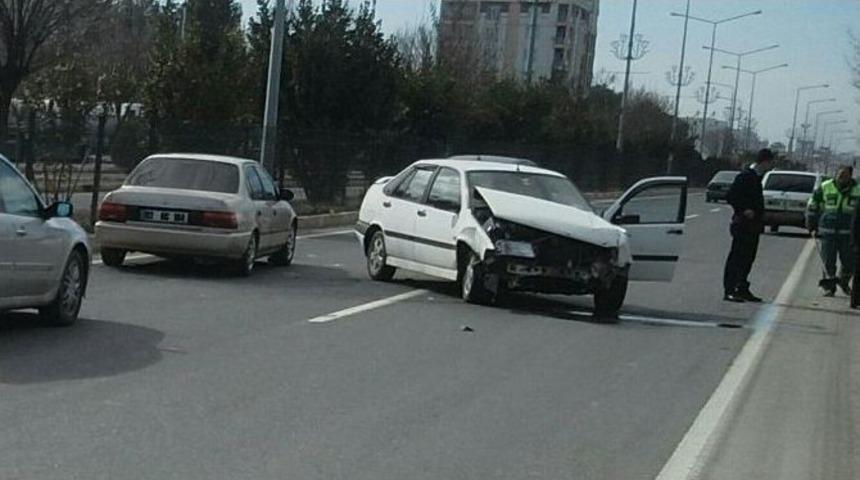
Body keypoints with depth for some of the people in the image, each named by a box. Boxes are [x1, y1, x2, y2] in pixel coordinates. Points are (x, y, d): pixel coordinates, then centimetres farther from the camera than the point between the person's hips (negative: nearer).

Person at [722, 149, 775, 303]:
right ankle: (729, 291, -4)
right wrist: (743, 210, -22)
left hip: (753, 225, 9)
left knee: (748, 258, 12)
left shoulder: (756, 177, 14)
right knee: (737, 258, -6)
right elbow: (731, 196, -17)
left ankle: (742, 290, 20)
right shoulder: (745, 176, -14)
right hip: (743, 225, -9)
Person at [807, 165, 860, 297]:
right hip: (828, 231, -1)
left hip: (847, 233, 1)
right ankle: (829, 287, 16)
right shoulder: (824, 188, -1)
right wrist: (812, 227, 10)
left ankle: (844, 282, 33)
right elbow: (812, 207, 9)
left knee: (849, 262, 6)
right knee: (828, 262, 2)